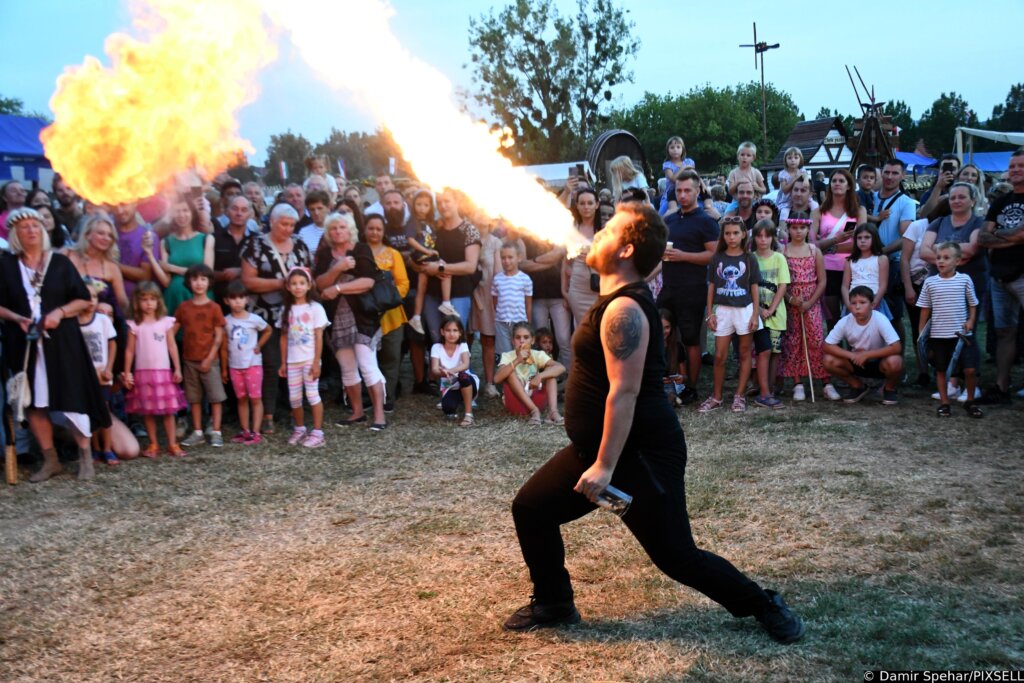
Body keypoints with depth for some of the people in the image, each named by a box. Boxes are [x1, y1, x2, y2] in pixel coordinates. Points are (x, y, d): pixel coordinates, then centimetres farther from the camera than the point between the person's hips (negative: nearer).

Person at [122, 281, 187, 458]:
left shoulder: (166, 322, 2)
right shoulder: (134, 325, 2)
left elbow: (172, 346, 4)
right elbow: (130, 350, 4)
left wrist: (177, 369, 0)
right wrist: (127, 373, 1)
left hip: (164, 372, 0)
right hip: (143, 373, 0)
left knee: (168, 410, 0)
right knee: (147, 411, 5)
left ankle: (172, 444, 5)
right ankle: (153, 444, 13)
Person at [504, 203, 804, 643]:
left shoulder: (623, 309, -22)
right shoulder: (616, 300, 10)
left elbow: (624, 391, -27)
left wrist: (605, 466, -27)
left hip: (641, 455, -10)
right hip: (598, 448, 10)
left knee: (677, 556, -4)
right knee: (530, 509, 10)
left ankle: (763, 606, 16)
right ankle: (554, 605, 25)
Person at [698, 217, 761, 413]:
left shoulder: (749, 259, 0)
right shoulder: (717, 258, 3)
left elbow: (754, 288, 1)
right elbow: (711, 287, 6)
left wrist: (755, 314, -5)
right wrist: (710, 313, 1)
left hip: (745, 310, -1)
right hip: (723, 310, 1)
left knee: (744, 354, 6)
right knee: (720, 356, 2)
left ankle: (739, 396, 14)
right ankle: (716, 397, 12)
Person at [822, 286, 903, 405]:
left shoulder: (880, 319, -27)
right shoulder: (845, 322, -19)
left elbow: (896, 347, -34)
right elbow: (826, 346, -17)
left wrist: (866, 354, -32)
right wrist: (852, 355, -29)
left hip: (879, 362, -3)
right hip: (857, 362, 3)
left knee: (894, 362, -36)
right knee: (829, 361, -21)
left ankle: (889, 388, 0)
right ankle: (858, 386, 6)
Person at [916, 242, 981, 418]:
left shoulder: (964, 279, -1)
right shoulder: (930, 282, 0)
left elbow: (973, 304, 8)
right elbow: (925, 310, 6)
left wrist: (970, 321, -9)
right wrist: (921, 334, 4)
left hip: (961, 335, -1)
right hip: (937, 335, 1)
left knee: (970, 369, -5)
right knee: (940, 370, 9)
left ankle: (970, 401, 15)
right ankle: (944, 403, 22)